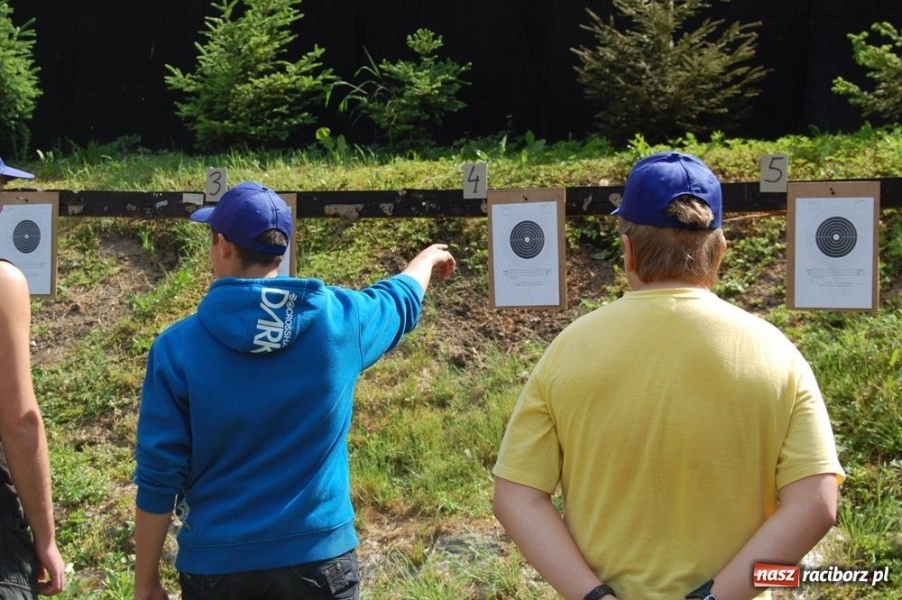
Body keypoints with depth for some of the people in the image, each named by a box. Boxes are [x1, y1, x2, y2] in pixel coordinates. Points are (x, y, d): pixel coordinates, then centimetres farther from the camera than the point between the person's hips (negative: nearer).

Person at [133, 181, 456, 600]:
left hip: (216, 566, -1)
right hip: (321, 558, 1)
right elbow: (400, 299, 17)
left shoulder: (178, 347, -11)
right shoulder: (337, 318, -7)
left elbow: (158, 479, -9)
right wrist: (429, 257, 40)